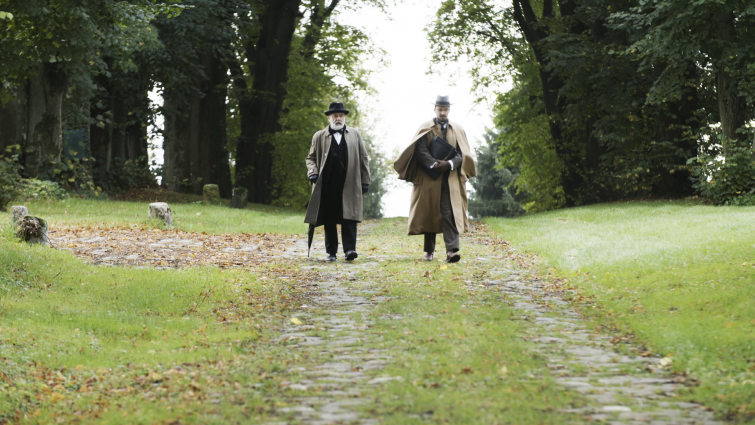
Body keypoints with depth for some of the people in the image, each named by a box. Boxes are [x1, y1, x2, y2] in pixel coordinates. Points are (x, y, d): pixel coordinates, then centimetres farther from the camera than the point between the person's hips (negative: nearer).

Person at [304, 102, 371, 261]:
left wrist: (365, 181, 6)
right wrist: (313, 172, -3)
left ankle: (349, 249, -11)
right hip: (327, 186, 1)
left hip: (349, 185, -1)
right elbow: (311, 157, 17)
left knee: (349, 217, -9)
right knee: (329, 219, 2)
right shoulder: (319, 136, 13)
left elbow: (363, 158, 13)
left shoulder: (355, 134, 14)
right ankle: (331, 252, 8)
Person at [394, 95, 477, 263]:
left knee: (450, 214, -12)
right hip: (429, 178, 0)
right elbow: (420, 150, -6)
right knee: (429, 215, 5)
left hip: (450, 179, 0)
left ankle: (451, 250, -22)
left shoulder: (457, 130, 11)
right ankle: (429, 251, 16)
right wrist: (434, 164, -21)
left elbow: (463, 153, 4)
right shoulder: (425, 129, 5)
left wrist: (449, 164, -14)